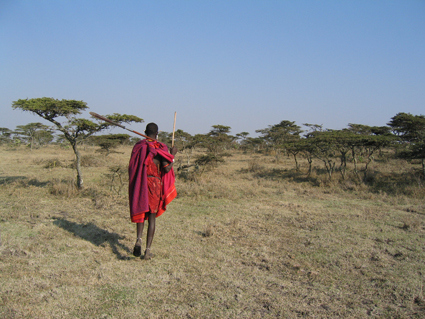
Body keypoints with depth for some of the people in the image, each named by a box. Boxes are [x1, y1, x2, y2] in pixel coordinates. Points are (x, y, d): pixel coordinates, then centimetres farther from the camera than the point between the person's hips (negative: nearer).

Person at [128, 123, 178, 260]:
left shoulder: (138, 146, 3)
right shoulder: (161, 147, -6)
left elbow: (132, 166, 5)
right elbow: (166, 168, -12)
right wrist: (173, 155, 1)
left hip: (139, 184, 2)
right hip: (155, 184, -2)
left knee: (141, 212, 18)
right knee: (152, 217, 6)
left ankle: (138, 239, -7)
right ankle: (148, 250, 4)